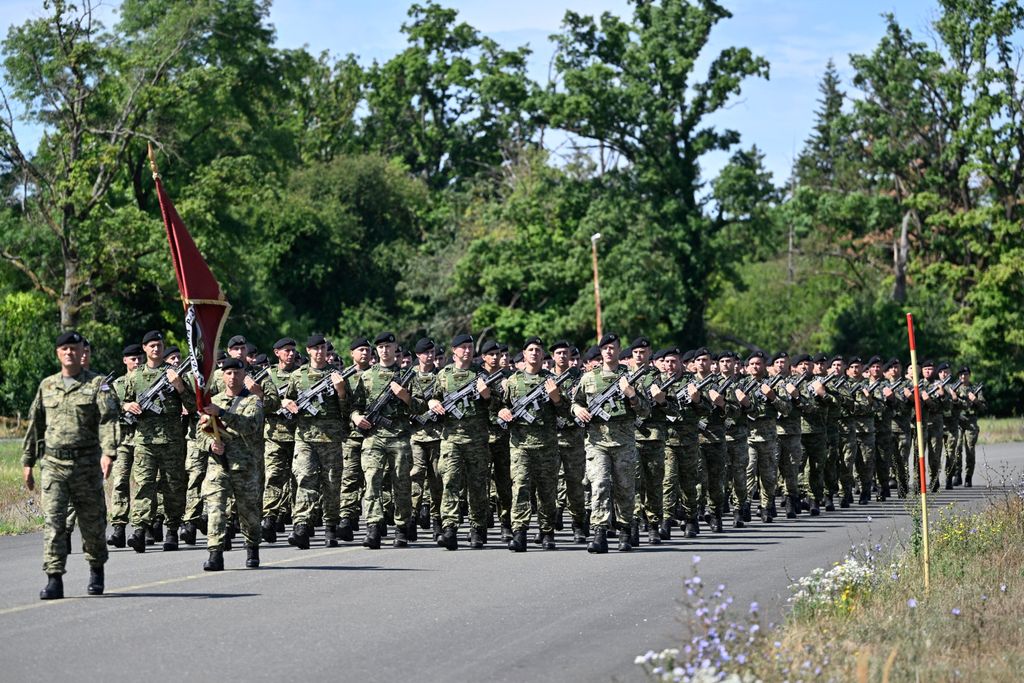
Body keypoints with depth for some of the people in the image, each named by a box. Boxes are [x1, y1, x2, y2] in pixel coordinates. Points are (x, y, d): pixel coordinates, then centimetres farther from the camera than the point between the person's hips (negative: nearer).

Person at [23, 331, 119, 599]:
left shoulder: (97, 384, 1)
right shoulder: (47, 386, 14)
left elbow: (108, 420, -11)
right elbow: (35, 426, 19)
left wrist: (108, 452, -27)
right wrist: (28, 462, 16)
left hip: (86, 465, -2)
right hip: (52, 464, 2)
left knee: (92, 523, 7)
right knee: (53, 521, -9)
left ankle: (96, 570, 30)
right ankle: (54, 580, -12)